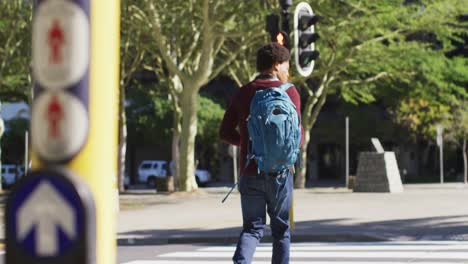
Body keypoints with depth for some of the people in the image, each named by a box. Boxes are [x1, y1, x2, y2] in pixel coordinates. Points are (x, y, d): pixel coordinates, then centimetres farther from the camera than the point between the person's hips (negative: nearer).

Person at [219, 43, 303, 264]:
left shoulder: (242, 94, 6)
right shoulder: (289, 92, -3)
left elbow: (225, 133, 6)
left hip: (250, 172, 2)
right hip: (279, 171, -2)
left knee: (252, 228, 7)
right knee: (281, 229, 11)